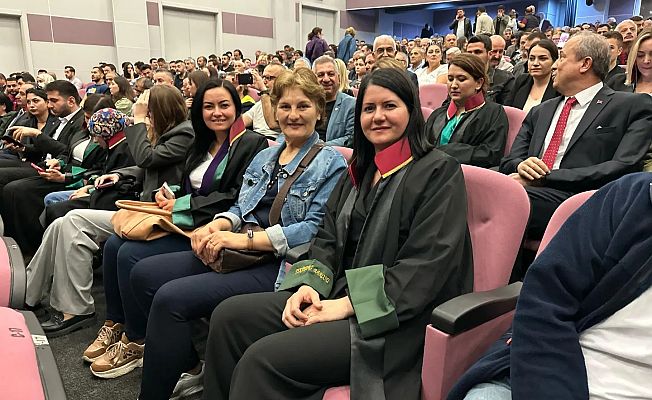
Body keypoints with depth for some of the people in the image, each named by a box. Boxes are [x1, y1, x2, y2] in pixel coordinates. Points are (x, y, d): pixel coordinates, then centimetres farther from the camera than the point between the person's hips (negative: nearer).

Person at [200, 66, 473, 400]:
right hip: (336, 296, 7)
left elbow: (427, 266, -17)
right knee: (229, 316, -6)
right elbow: (327, 239, 13)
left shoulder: (440, 172, -8)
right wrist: (309, 284, -7)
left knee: (262, 359, -23)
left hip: (394, 320, -7)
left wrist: (347, 304, -19)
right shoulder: (360, 171, 15)